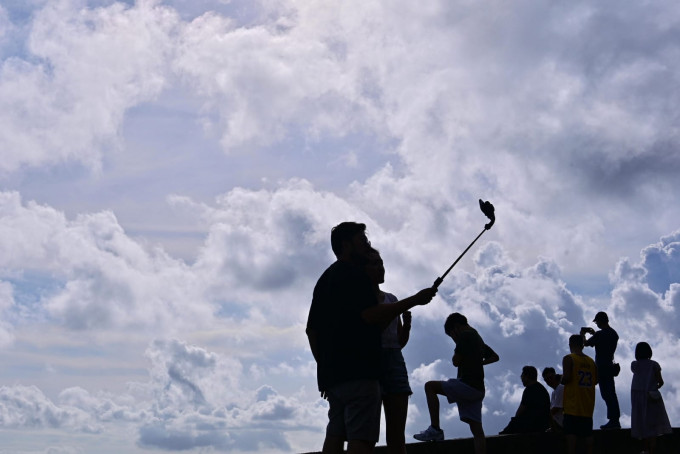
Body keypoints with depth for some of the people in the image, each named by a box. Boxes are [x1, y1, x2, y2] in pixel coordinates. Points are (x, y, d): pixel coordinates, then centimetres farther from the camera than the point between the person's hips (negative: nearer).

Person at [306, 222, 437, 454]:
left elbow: (312, 330, 22)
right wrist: (415, 300, -13)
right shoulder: (353, 274, -5)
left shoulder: (325, 279, 24)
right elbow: (371, 315, -19)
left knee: (335, 435, 7)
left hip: (332, 373, 10)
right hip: (358, 371, -9)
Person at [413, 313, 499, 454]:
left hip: (467, 384, -9)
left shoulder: (465, 336, -5)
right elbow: (495, 357, 37)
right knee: (476, 429, 3)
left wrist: (455, 356, 11)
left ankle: (435, 429, -12)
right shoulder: (478, 338, 24)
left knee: (430, 386, -3)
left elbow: (456, 361, -8)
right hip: (478, 389, 9)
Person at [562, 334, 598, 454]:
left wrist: (562, 380, 4)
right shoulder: (591, 361, 10)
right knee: (587, 434, 8)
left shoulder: (568, 359, -7)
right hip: (587, 405, 5)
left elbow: (566, 378, -17)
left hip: (572, 405, -5)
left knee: (570, 433, -7)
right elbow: (595, 381, 9)